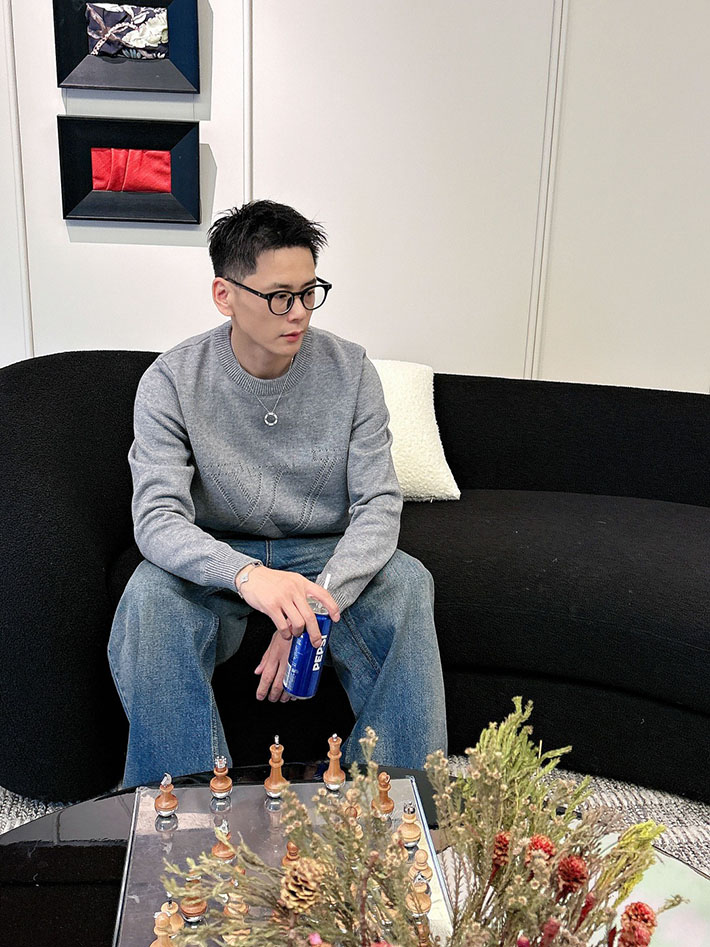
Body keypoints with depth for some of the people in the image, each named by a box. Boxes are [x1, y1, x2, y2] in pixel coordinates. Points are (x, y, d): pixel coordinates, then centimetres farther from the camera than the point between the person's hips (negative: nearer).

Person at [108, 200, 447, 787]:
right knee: (150, 595, -33)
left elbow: (379, 506, -13)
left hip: (327, 556, 1)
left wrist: (312, 607, -30)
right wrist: (247, 575, -45)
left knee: (407, 583, -29)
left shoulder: (350, 370, -9)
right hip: (218, 560, -1)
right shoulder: (172, 381, -13)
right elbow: (158, 517, -23)